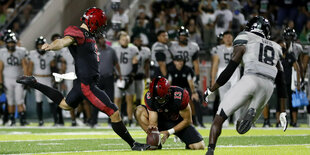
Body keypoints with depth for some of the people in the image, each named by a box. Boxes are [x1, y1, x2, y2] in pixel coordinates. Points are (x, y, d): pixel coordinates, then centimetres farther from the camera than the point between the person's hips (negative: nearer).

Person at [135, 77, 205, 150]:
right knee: (139, 111, -24)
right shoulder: (150, 97, -26)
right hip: (162, 121, 2)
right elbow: (153, 122, -24)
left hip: (180, 122, -2)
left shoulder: (180, 96, -33)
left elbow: (187, 120, -21)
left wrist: (169, 132, -27)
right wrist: (152, 127, -49)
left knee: (199, 146, -22)